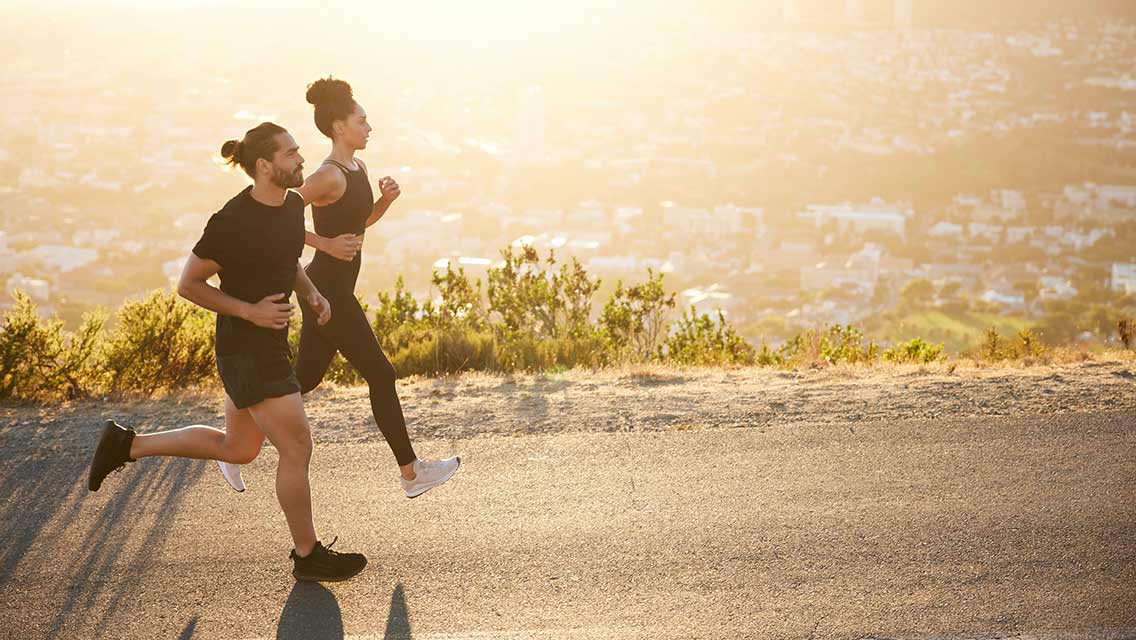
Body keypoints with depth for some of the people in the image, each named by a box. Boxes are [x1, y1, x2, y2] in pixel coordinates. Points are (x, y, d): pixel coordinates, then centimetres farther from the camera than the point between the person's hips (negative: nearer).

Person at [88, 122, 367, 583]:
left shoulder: (292, 206, 4)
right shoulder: (234, 222, -21)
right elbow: (188, 284, -13)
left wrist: (312, 294, 4)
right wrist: (250, 311, -19)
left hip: (269, 345, 10)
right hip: (247, 350, -10)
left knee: (237, 449, 21)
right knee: (297, 449, -1)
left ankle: (126, 444, 31)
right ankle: (308, 555, 16)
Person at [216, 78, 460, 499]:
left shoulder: (357, 168, 10)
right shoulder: (329, 176, -19)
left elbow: (360, 223, 22)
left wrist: (386, 200, 4)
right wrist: (326, 244, -21)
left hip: (332, 289, 10)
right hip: (327, 291, -10)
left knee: (305, 379, 15)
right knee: (380, 374, -2)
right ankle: (410, 473, 8)